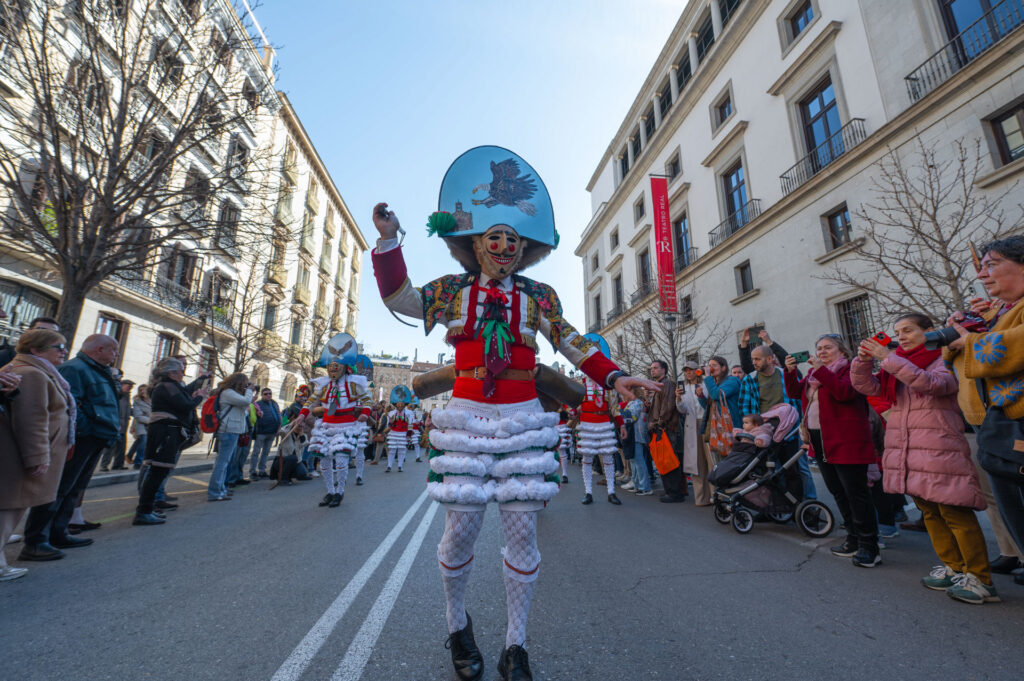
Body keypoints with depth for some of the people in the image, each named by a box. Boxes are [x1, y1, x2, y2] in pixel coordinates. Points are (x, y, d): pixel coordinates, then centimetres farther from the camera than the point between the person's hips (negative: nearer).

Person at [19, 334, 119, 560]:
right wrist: (86, 428, -19)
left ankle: (58, 534, 24)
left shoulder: (98, 372, 20)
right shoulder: (74, 368, -13)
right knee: (58, 489, -5)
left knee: (74, 489, 15)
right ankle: (35, 542, 1)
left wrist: (113, 425, 10)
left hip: (94, 440, 10)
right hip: (81, 439, -10)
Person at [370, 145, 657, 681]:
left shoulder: (538, 296, 8)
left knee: (522, 531, 4)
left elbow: (573, 344, 5)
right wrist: (389, 242, -14)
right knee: (461, 528, 4)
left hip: (522, 421, 1)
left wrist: (614, 377, -6)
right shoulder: (453, 289, 8)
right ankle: (457, 625, 35)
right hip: (466, 417, 0)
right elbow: (401, 299, -2)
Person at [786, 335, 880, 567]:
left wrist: (821, 370, -24)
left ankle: (869, 547, 6)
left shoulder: (850, 369, -6)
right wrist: (790, 371, -4)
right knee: (838, 492, 15)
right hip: (820, 442, 8)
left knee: (856, 492, -4)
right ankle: (854, 539, 28)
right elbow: (794, 391, 11)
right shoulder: (814, 372, 17)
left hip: (846, 442, -8)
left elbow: (845, 392, -24)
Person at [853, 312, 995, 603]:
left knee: (955, 513, -4)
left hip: (939, 451, -6)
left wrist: (888, 358, -26)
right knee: (930, 512, 13)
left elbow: (931, 383, -22)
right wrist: (864, 359, -10)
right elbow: (865, 385, 6)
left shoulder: (945, 360, -2)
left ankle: (980, 579, 9)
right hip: (906, 453, 6)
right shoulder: (896, 365, 14)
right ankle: (954, 568, 26)